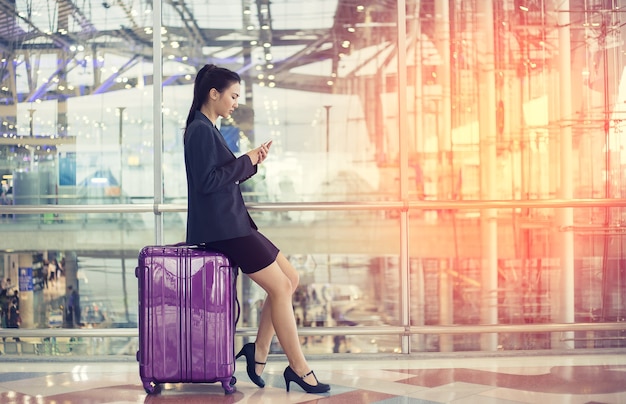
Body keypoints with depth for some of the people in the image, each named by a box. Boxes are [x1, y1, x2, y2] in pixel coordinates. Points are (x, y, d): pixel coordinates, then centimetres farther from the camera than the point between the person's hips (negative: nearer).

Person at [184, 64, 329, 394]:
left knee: (290, 278, 8)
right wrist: (246, 161, -12)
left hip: (232, 223, 10)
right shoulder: (200, 130, -12)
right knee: (281, 287, -8)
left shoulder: (206, 129, 18)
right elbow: (207, 182, -20)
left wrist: (252, 162, 5)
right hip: (220, 227, -10)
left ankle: (259, 351, 9)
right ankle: (299, 369, -1)